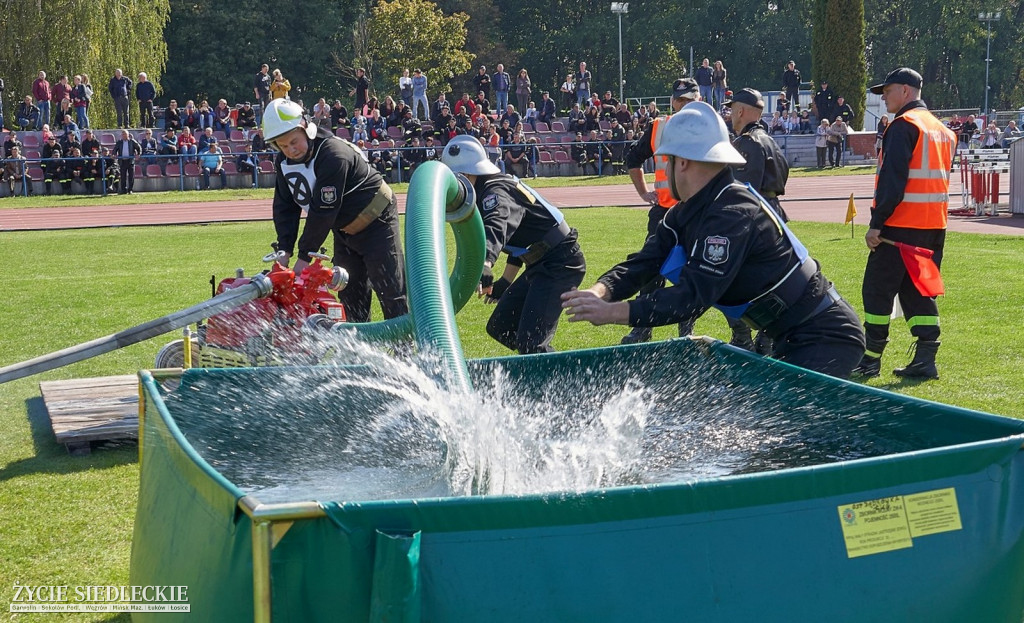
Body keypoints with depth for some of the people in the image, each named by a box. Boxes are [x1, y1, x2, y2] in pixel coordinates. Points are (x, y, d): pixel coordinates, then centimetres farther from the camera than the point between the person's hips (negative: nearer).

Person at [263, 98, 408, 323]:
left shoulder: (332, 155, -31)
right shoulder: (284, 162, -5)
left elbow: (323, 211, -30)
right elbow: (284, 207, 0)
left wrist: (304, 256, -25)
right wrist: (284, 250, -12)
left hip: (376, 222, -8)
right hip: (343, 229, 8)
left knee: (390, 290, -8)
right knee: (349, 292, 10)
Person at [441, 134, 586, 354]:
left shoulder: (496, 191, -18)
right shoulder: (494, 187, 14)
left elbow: (496, 228, -41)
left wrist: (485, 266, -58)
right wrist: (505, 282, 30)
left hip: (560, 265, -11)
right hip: (541, 265, 11)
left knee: (529, 342, -19)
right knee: (500, 328, 14)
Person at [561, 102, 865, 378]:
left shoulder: (732, 214, -26)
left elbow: (694, 296, -31)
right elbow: (644, 262, 1)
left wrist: (612, 312, -32)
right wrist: (600, 292, -20)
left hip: (826, 338, -10)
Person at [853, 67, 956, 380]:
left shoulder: (903, 125, -11)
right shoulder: (943, 130, 17)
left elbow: (892, 179, -18)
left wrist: (876, 223, -17)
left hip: (900, 225, -8)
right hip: (934, 226, 8)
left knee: (877, 291, 0)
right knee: (919, 292, 11)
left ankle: (870, 360, 4)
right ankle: (924, 360, 5)